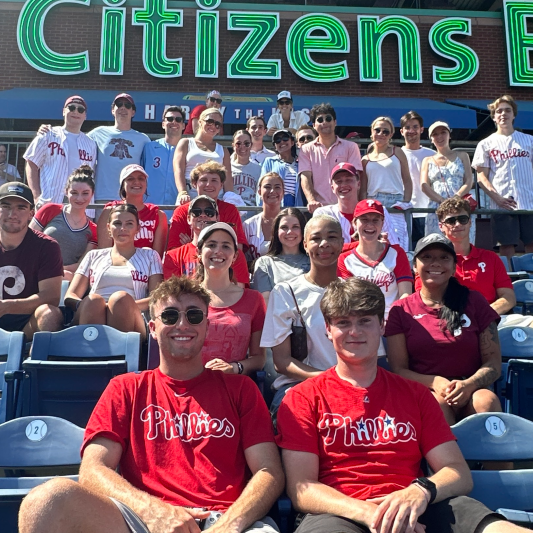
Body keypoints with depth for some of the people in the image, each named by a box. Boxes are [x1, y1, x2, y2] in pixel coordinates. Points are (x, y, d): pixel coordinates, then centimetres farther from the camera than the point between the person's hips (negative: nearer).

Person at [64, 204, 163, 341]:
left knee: (121, 298, -33)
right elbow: (70, 296, 17)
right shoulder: (94, 256, 26)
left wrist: (122, 305, -12)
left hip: (129, 321, -1)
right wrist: (86, 306, -9)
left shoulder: (149, 256, 22)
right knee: (93, 299, -32)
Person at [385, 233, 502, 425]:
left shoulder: (474, 302, 10)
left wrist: (469, 385, -16)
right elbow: (398, 369, 4)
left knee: (487, 399, -31)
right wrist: (434, 383, -16)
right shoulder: (400, 310, 7)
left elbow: (493, 363, 6)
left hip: (470, 392, 2)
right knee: (439, 402, -34)